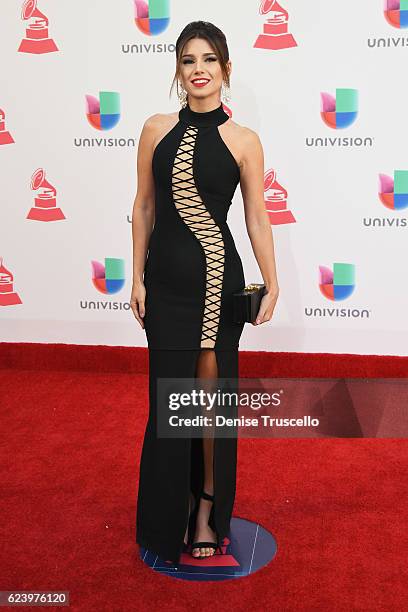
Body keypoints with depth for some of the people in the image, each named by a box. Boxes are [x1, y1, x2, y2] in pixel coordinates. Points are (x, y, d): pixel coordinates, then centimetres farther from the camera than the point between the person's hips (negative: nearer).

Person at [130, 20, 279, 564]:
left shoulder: (244, 141, -1)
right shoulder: (157, 130, 3)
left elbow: (257, 215, 0)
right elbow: (144, 205, 6)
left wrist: (272, 284, -4)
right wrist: (137, 277, 3)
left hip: (219, 278, -1)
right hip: (166, 278, 2)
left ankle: (208, 507, 26)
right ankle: (171, 512, 27)